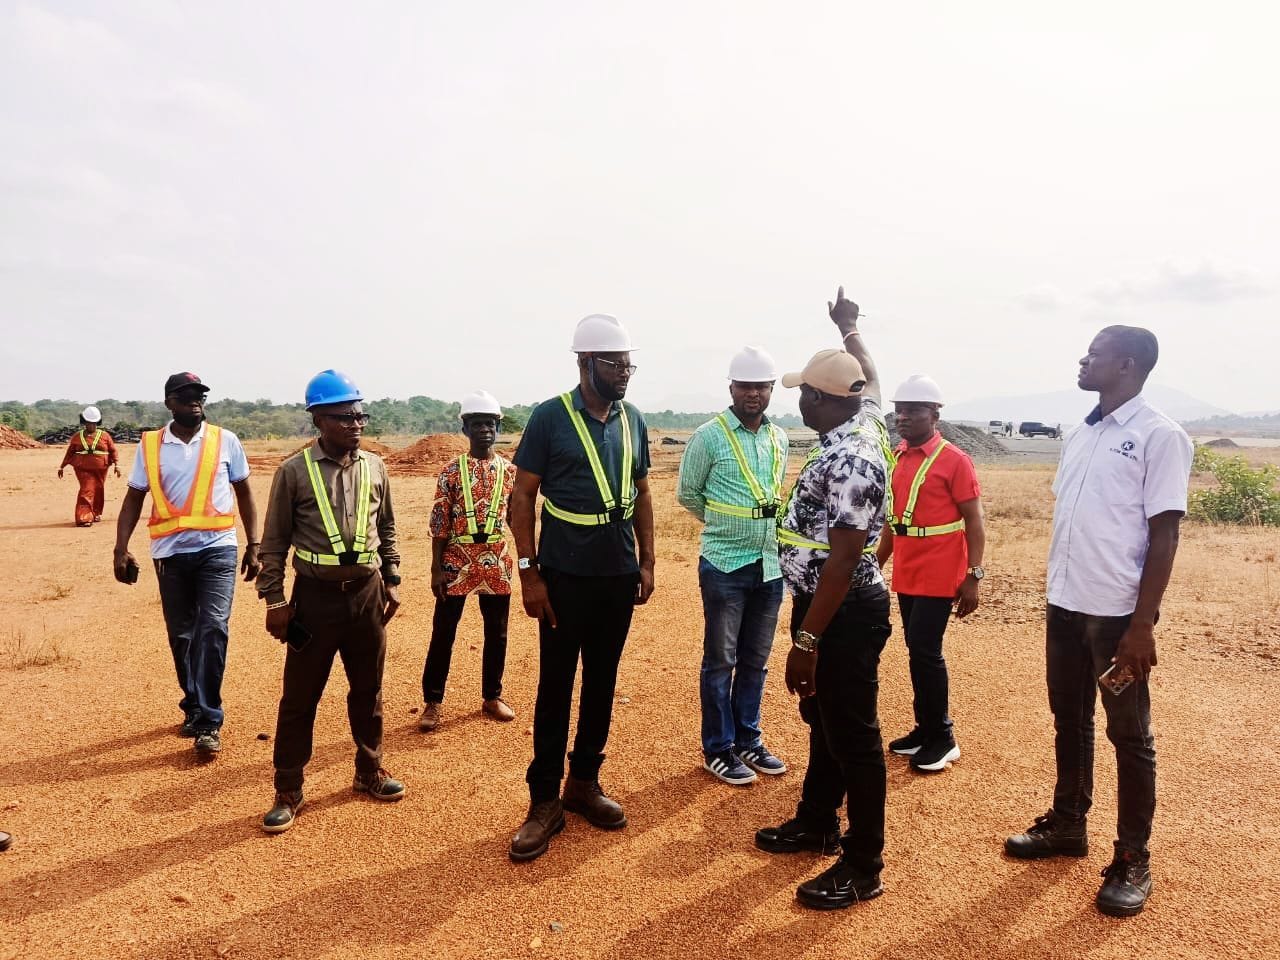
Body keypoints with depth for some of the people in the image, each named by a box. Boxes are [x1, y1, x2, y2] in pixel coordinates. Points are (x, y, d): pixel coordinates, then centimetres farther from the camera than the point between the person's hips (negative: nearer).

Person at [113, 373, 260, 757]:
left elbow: (244, 494, 8)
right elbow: (133, 499, 7)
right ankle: (194, 708, 29)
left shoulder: (225, 441, 2)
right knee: (181, 636, 11)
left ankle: (208, 722, -5)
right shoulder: (149, 445, 5)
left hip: (217, 548, -2)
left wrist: (254, 545, 5)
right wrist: (121, 549, -3)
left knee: (212, 630, -12)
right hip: (170, 552, 2)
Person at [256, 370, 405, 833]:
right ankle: (288, 791, 20)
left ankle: (369, 771, 33)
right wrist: (274, 599, -5)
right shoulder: (294, 471, -7)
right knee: (300, 696, 6)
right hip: (316, 596, -3)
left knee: (368, 690, 15)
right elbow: (274, 541, -3)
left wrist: (392, 581, 9)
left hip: (367, 592, 4)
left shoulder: (374, 467, 3)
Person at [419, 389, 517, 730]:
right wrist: (436, 569, -7)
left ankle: (492, 696, 26)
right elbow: (439, 523, -3)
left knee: (496, 632, 11)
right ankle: (432, 702, 16)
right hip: (457, 561, -2)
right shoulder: (451, 471, -3)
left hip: (497, 562, 3)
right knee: (443, 632, 3)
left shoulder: (510, 470, 4)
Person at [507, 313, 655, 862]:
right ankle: (545, 801, 15)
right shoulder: (551, 417, -9)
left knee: (602, 682, 13)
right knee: (555, 687, 3)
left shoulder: (632, 420, 6)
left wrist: (646, 561, 8)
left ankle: (584, 782, 29)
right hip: (566, 576, -5)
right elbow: (522, 496, -8)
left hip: (619, 575, 5)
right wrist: (528, 573, -12)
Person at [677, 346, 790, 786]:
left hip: (770, 565, 5)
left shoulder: (780, 438, 7)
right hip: (725, 566, -5)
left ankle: (748, 741, 28)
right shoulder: (709, 436, -9)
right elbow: (687, 493, 0)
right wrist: (724, 523, 6)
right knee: (720, 661, 4)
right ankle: (717, 749, 17)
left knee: (755, 661, 14)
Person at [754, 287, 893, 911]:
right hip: (824, 603, 11)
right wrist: (850, 331, 42)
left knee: (853, 736, 1)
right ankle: (817, 824, 39)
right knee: (822, 719, 22)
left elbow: (844, 558, -27)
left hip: (846, 613, -11)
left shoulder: (848, 459, -24)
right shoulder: (861, 423, 5)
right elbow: (871, 381, 29)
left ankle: (863, 866, 15)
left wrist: (806, 638, -25)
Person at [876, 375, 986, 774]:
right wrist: (876, 563, 16)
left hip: (939, 577, -7)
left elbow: (974, 523, -11)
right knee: (917, 650, 12)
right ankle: (925, 728, 25)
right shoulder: (898, 459, 9)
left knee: (925, 651, -5)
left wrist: (973, 577, -15)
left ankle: (942, 738, 9)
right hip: (906, 575, 7)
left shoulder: (954, 460, -12)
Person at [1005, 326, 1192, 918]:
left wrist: (1142, 625, -16)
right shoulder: (1078, 436, 10)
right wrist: (1057, 591, 15)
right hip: (1065, 605, 7)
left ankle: (1133, 859, 20)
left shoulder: (1158, 436, -11)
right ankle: (1067, 824, 34)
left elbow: (1164, 536, -13)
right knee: (1069, 721, 18)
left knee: (1128, 735, 6)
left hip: (1117, 612, -7)